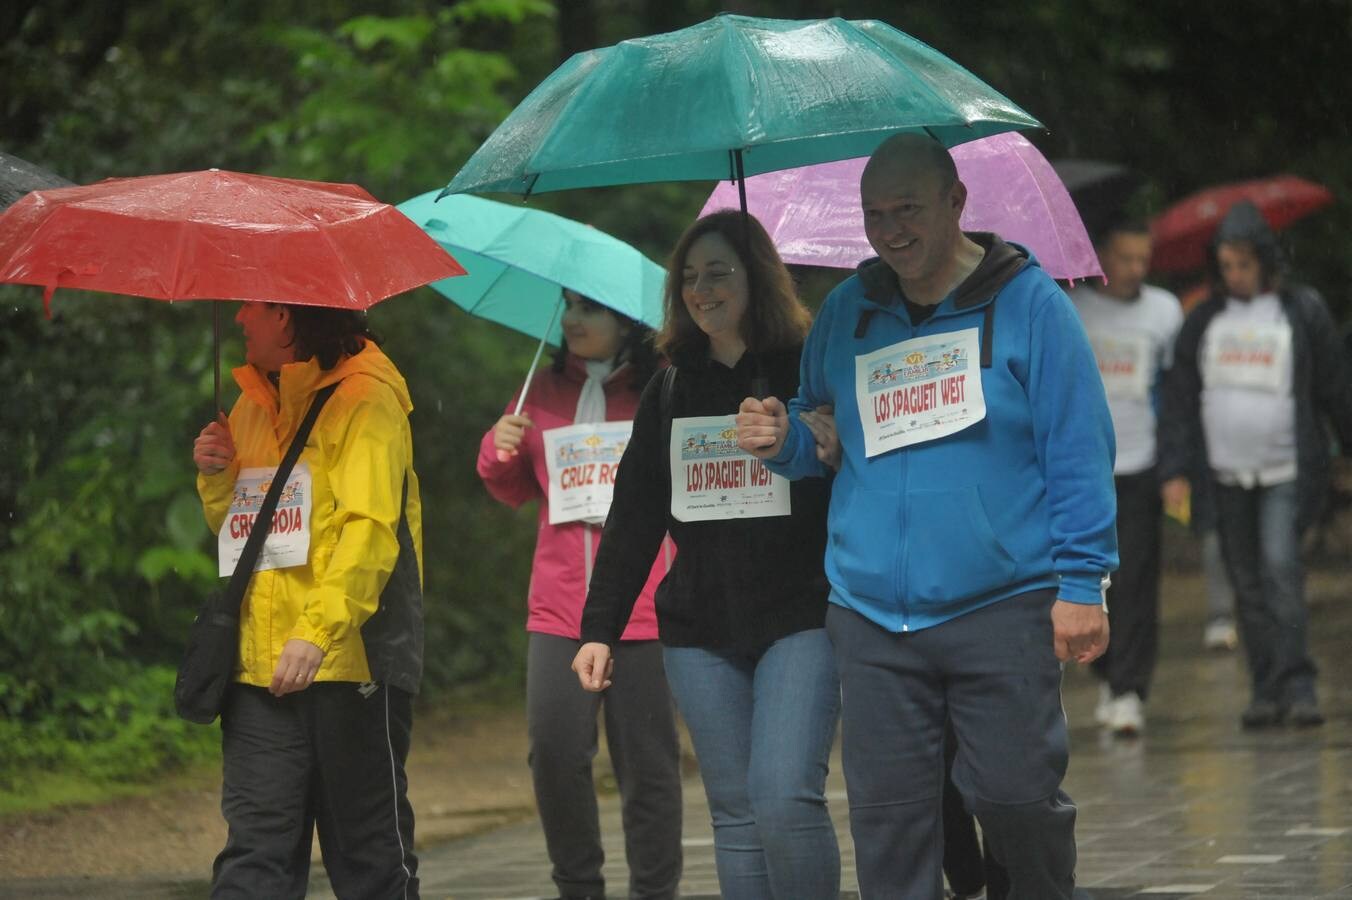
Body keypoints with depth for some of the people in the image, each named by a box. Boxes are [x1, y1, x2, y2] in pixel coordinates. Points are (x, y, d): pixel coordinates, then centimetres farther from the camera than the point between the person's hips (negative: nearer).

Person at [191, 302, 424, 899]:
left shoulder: (366, 399, -7)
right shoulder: (254, 406, 17)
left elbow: (370, 528, -18)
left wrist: (318, 630, -29)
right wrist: (217, 479, 5)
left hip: (350, 660, -6)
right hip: (260, 667, 6)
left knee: (368, 850, 3)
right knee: (255, 851, -2)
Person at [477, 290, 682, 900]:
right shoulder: (544, 393, 13)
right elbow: (515, 491, 22)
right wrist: (499, 452, 2)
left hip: (643, 609, -4)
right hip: (559, 609, 4)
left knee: (646, 763, 0)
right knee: (554, 751, -5)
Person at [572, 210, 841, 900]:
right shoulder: (670, 390, 13)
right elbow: (633, 519, 14)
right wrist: (599, 629, 10)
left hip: (800, 618, -4)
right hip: (701, 634, 4)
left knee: (785, 797, -17)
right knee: (735, 814, 3)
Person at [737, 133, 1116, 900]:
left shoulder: (1028, 303, 0)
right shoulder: (848, 311, 14)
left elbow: (1079, 450, -2)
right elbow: (818, 436, 24)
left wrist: (1080, 584, -9)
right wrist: (783, 441, 0)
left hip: (1001, 607, -4)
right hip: (872, 614, 4)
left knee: (1014, 791, -6)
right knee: (888, 810, 2)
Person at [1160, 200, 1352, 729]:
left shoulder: (1303, 312, 1)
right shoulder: (1204, 320, 8)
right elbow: (1181, 399, 7)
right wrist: (1176, 468, -2)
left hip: (1287, 472, -3)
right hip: (1227, 475, 4)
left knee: (1281, 567, -18)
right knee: (1248, 585, 5)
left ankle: (1297, 686, -17)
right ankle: (1266, 691, 10)